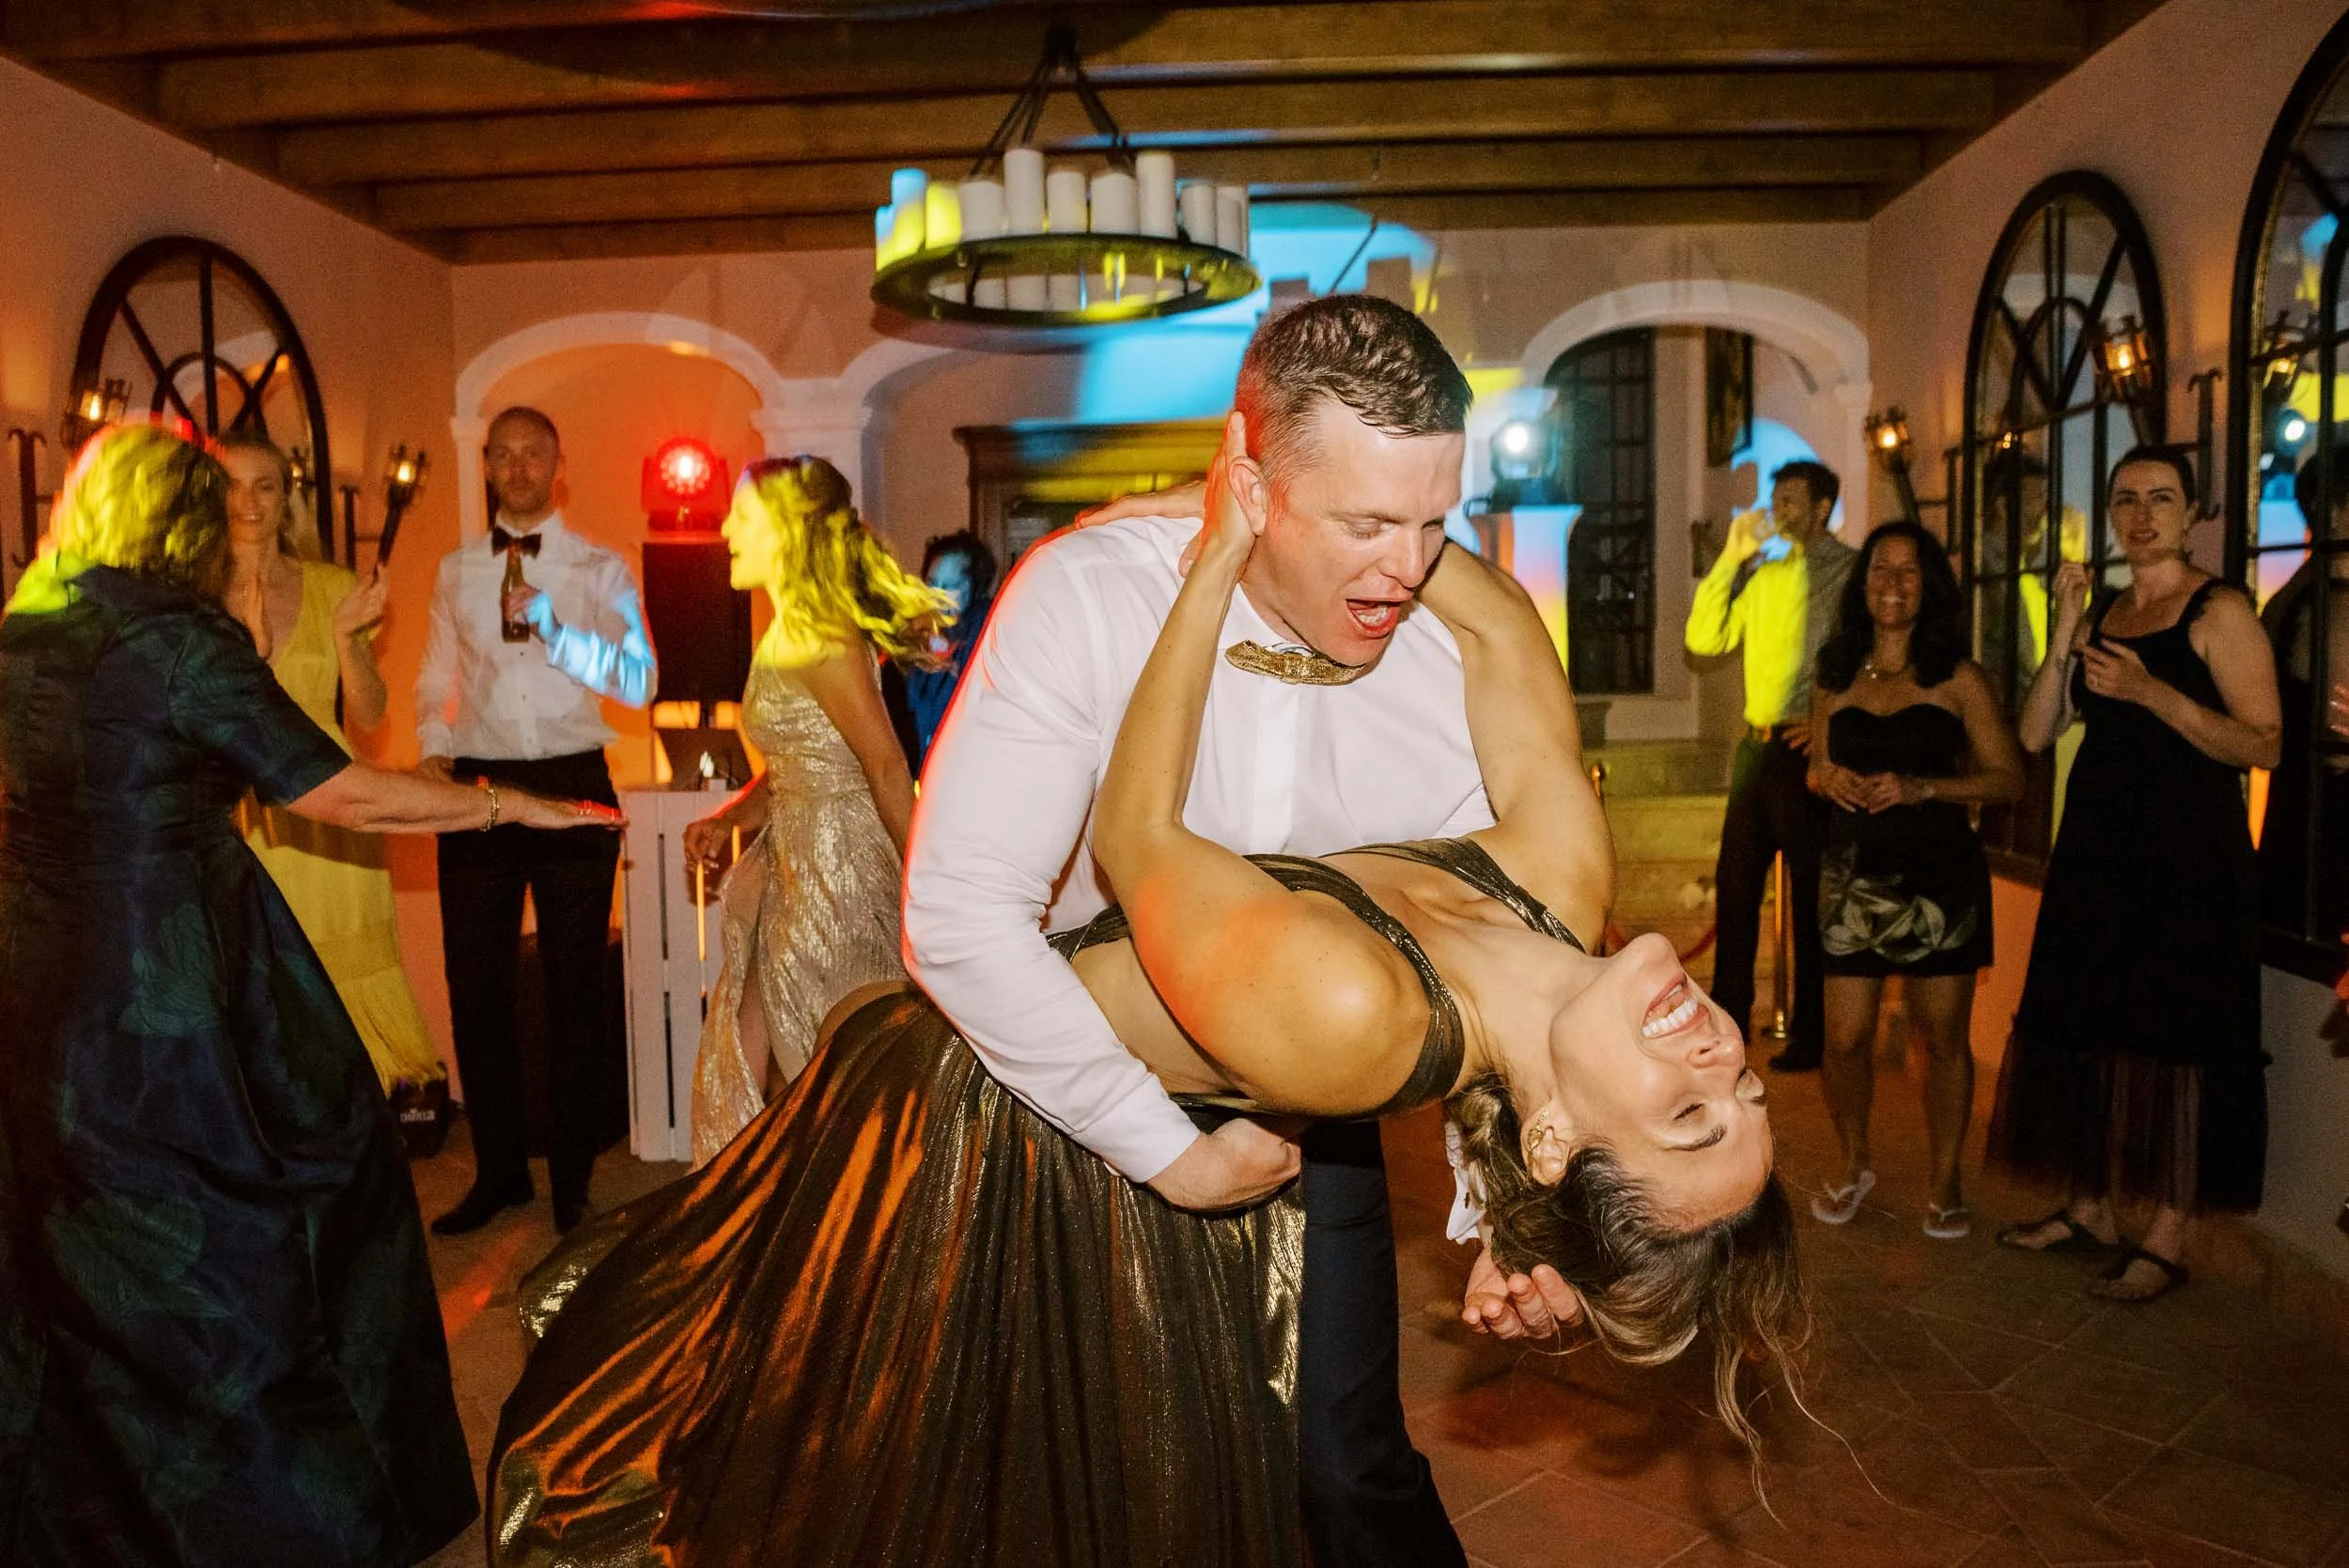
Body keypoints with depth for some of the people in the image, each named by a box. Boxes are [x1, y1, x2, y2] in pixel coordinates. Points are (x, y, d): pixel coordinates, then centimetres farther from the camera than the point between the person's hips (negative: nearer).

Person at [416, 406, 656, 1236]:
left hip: (572, 786, -2)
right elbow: (437, 682, 15)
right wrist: (435, 747, -4)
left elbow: (637, 681, -8)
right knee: (476, 989, 8)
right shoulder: (455, 571, 12)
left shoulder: (601, 570, 3)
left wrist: (552, 625, -18)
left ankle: (572, 1180, 21)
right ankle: (498, 1171, 26)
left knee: (575, 989, 6)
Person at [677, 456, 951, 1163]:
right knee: (761, 1050, 15)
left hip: (839, 861, -9)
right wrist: (730, 819, 0)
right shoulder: (787, 634, 12)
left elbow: (886, 765, -19)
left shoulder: (821, 638, -17)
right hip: (795, 861, 9)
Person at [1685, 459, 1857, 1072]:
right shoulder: (1763, 571, 14)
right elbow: (1704, 639, 8)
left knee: (1810, 895, 1)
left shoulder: (1849, 571, -5)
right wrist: (1731, 559, 3)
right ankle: (1728, 1015, 24)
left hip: (1807, 746, -7)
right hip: (1757, 744, 7)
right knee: (1735, 883, 12)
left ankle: (1810, 1034, 12)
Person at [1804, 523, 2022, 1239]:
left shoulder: (1958, 679, -1)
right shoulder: (1835, 677, 9)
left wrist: (1919, 787, -16)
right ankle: (1853, 1164, 25)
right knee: (1846, 1037, 1)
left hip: (1939, 876, -2)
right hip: (1854, 875, 2)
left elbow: (2008, 777, -3)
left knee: (1945, 1037, 6)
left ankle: (1944, 1184, 23)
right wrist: (1833, 780, -5)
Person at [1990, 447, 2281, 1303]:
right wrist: (2065, 632, -5)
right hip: (2098, 854, 7)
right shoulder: (2103, 614, 14)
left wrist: (2152, 692, -24)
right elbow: (2035, 733, 5)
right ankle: (2088, 1210, 23)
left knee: (2174, 1045, -2)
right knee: (2089, 1030, 11)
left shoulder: (2219, 611, -5)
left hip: (2188, 861, -7)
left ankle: (2167, 1240, 8)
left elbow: (2264, 744, -15)